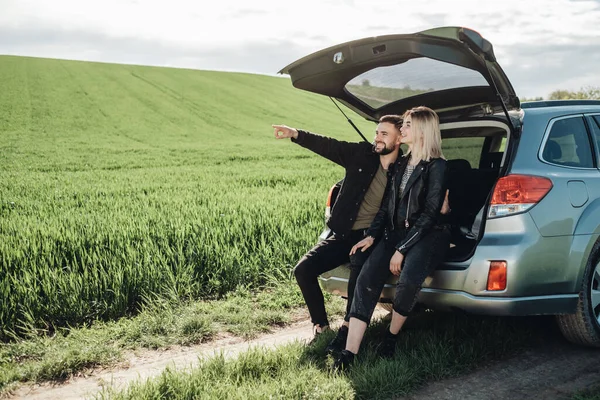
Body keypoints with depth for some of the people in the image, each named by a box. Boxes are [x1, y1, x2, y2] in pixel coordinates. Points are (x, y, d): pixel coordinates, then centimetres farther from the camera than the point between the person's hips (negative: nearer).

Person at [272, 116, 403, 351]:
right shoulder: (362, 154, 3)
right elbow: (327, 146, -2)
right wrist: (295, 134, -15)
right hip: (343, 234, 4)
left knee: (359, 270, -34)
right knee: (303, 269, -7)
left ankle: (347, 329, -16)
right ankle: (320, 324, 11)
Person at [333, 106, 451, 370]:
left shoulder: (436, 166, -7)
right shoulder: (401, 164, 15)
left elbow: (429, 214, -12)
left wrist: (402, 250, -16)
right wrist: (372, 236, 3)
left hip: (428, 234, -6)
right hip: (396, 231, 6)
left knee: (409, 280, -35)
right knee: (366, 279, -18)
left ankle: (392, 335, -6)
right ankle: (349, 353, -22)